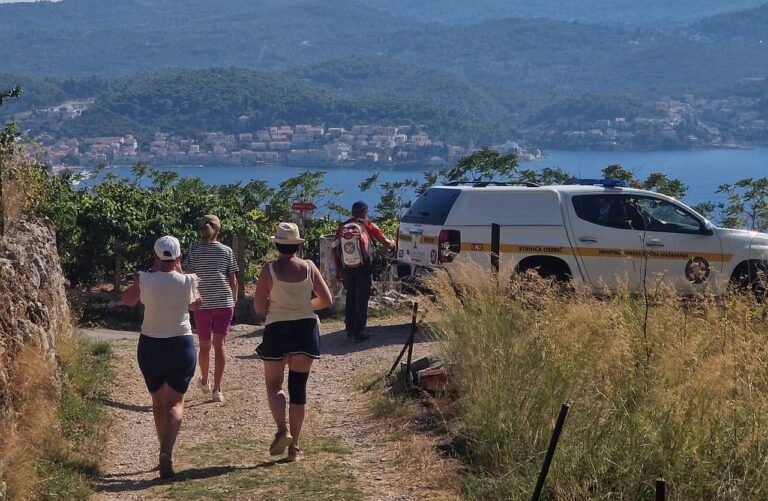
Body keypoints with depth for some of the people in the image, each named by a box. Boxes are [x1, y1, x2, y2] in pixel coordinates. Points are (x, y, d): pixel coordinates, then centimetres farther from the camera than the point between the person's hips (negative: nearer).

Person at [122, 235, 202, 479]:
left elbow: (128, 300, 10)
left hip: (150, 345, 1)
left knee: (158, 401, 17)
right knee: (175, 402, 3)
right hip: (181, 345, -1)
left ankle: (166, 453, 24)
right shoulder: (187, 281, -9)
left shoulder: (145, 279, -10)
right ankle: (167, 451, -20)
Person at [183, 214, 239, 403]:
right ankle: (217, 389, -9)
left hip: (202, 303, 1)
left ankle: (204, 382, 36)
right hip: (224, 303, -1)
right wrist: (234, 301, 16)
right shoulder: (226, 251, 1)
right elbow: (233, 281, 3)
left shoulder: (194, 250, -1)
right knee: (220, 344, 0)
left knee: (204, 345, 16)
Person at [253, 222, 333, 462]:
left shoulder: (269, 270, -10)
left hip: (277, 331, -2)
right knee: (298, 387, 10)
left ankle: (283, 430, -12)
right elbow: (327, 301, -1)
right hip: (306, 329, 2)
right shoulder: (309, 267, -3)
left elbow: (259, 309, -9)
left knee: (273, 384, 13)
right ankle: (294, 446, 12)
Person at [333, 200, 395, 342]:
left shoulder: (343, 227, 10)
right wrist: (392, 243, 24)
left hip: (346, 267, 3)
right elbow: (386, 244, 1)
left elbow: (335, 250, 8)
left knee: (350, 298, 18)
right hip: (362, 267, -3)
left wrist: (337, 269, 14)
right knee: (362, 300, 4)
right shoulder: (368, 225, 1)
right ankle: (359, 332, 3)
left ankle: (349, 329, 23)